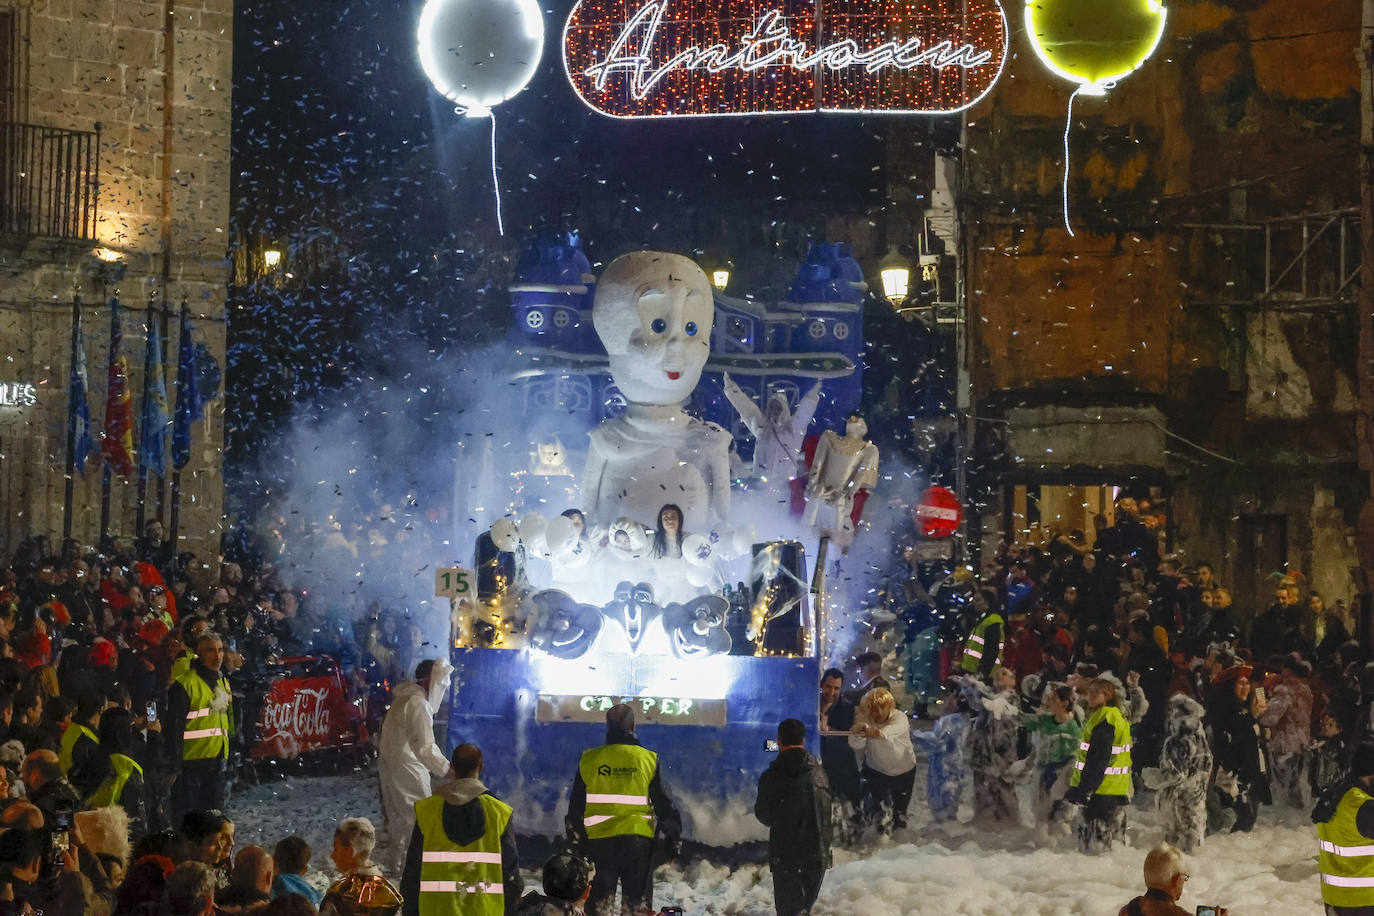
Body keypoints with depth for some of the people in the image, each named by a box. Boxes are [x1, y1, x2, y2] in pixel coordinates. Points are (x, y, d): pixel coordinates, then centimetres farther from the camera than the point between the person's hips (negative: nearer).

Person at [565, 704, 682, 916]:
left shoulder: (589, 760, 3)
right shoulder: (648, 759, -2)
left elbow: (576, 804, 8)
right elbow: (662, 802, 0)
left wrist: (575, 834, 19)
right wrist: (673, 834, 10)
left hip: (599, 838, 1)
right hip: (638, 838, -1)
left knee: (599, 898, 8)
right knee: (638, 898, 5)